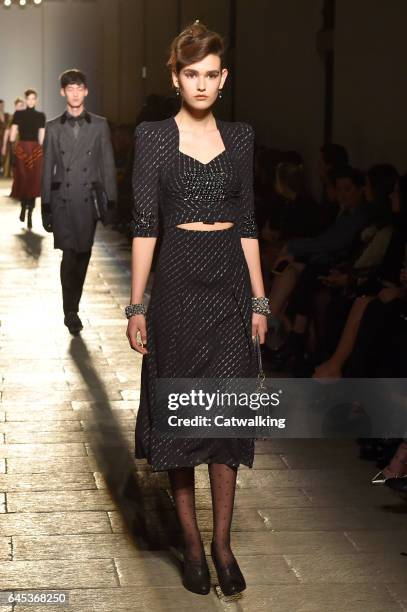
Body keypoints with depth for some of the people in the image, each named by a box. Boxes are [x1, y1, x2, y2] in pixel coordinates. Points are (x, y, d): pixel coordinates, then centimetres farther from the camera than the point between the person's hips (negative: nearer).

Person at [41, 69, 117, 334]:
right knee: (69, 255, -11)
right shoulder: (54, 128, 7)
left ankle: (73, 307, 22)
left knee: (83, 257, 5)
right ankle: (71, 312, -4)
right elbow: (47, 170, 8)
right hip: (62, 200, -1)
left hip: (89, 200, 1)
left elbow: (108, 165, 5)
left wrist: (111, 202, 0)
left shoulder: (99, 126, 6)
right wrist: (46, 207, 5)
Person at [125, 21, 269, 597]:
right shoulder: (153, 136, -1)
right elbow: (145, 224, -3)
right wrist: (137, 305, -7)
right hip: (178, 282, -2)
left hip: (231, 280, 2)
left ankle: (222, 542, 9)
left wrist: (259, 299, 6)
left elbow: (247, 222, 10)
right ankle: (192, 542, 13)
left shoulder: (240, 137, 8)